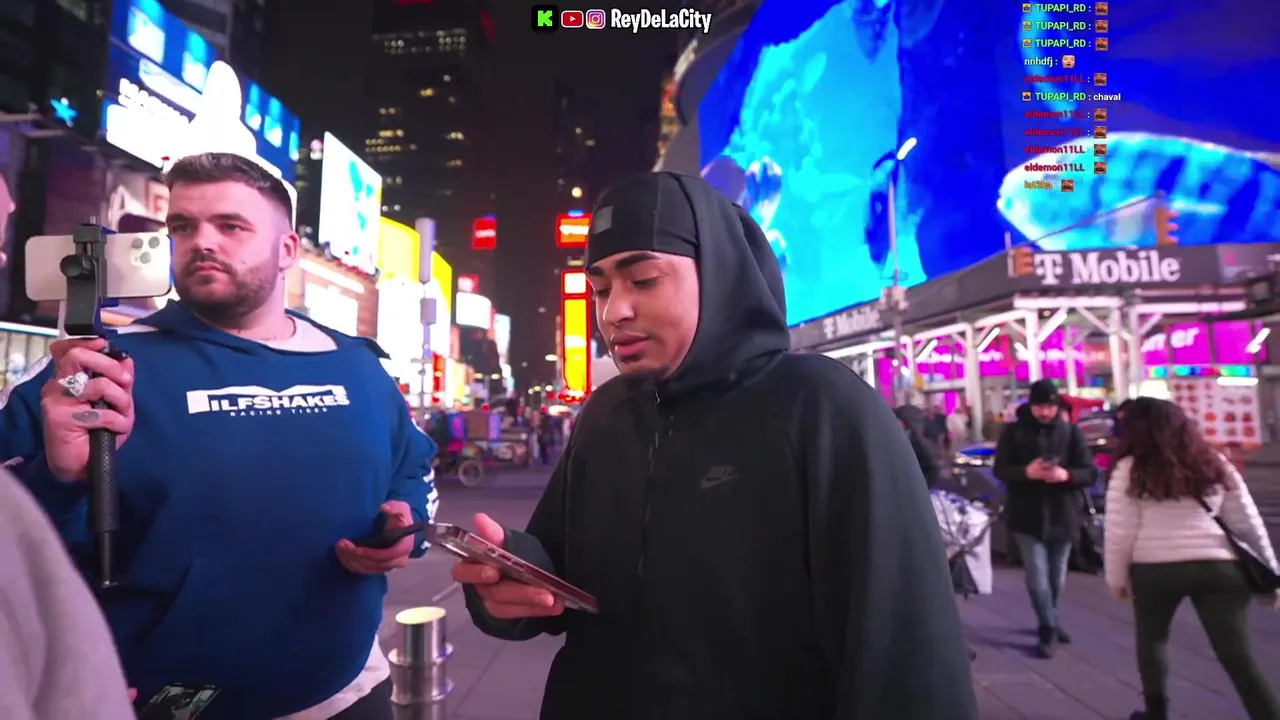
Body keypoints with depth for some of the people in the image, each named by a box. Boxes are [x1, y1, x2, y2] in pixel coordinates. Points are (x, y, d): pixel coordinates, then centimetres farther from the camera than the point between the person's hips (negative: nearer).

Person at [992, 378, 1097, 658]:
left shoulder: (1071, 432, 0)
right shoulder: (1014, 431, -4)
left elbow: (1090, 473, -2)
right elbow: (999, 469, -4)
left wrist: (1066, 475, -23)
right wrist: (1026, 471, -23)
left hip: (1062, 516, 2)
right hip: (1027, 517, -2)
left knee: (1057, 577, 16)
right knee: (1037, 577, -8)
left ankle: (1049, 624, 36)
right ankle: (1049, 629, 8)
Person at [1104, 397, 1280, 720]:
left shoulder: (1130, 469, -2)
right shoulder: (1213, 462, 10)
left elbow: (1119, 532, -3)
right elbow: (1248, 522, 12)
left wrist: (1116, 577, 8)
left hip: (1155, 567, -2)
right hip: (1217, 565, 2)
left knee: (1151, 638, 22)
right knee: (1237, 655, 6)